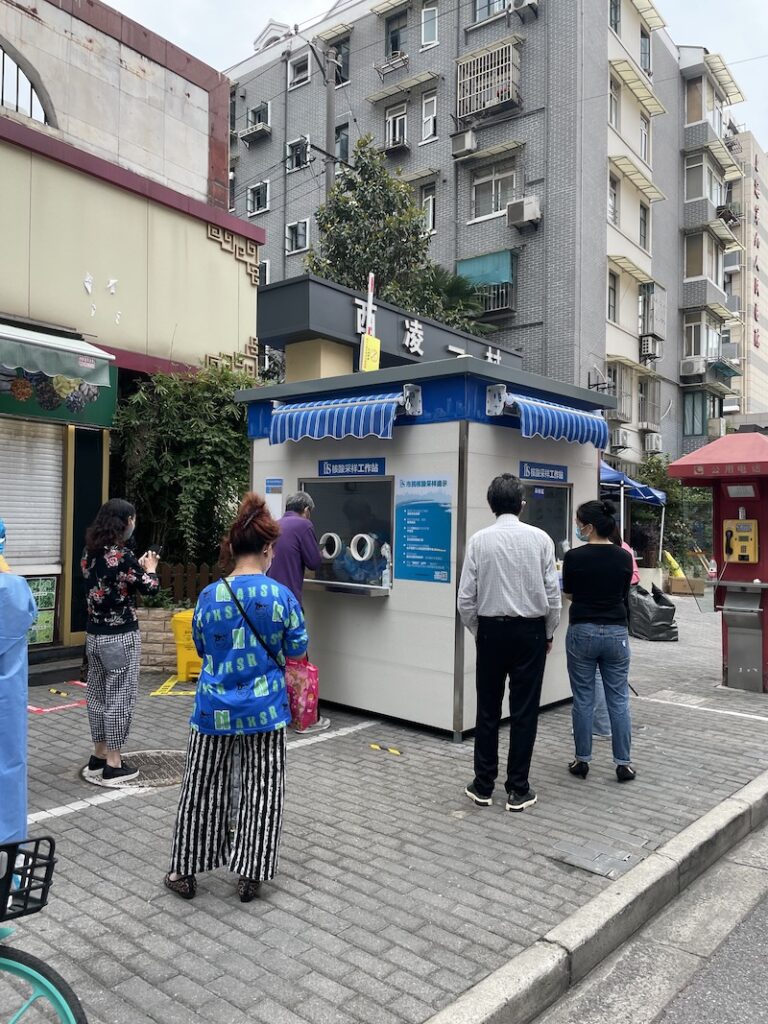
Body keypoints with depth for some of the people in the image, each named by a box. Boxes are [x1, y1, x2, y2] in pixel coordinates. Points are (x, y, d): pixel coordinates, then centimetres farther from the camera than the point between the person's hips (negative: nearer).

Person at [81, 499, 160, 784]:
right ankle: (114, 765, 9)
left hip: (94, 634, 8)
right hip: (120, 636, -8)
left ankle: (98, 756, 26)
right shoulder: (122, 556, -19)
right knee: (120, 696, 1)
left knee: (97, 693, 15)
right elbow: (151, 588, -12)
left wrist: (138, 566, 15)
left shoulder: (90, 553, 4)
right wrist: (150, 568, 7)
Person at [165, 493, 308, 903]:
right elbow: (297, 649, -2)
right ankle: (250, 875, 21)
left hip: (215, 708, 1)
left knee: (203, 789, 16)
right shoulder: (281, 596, -13)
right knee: (262, 791, 13)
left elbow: (201, 646, 6)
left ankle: (185, 871, 29)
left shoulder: (209, 596, -9)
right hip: (265, 709, -1)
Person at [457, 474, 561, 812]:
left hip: (491, 629, 1)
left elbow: (466, 597, -6)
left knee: (488, 709, 11)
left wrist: (477, 631, 11)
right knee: (524, 711, 7)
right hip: (530, 630, 0)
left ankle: (483, 786, 20)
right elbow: (552, 593, -3)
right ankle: (518, 790, 14)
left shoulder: (479, 540, -6)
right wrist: (549, 633, 11)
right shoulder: (540, 538, -5)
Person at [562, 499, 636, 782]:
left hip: (582, 632, -2)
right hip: (616, 633, 3)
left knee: (583, 700, 8)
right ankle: (623, 763, 13)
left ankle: (582, 761, 16)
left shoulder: (574, 556, -11)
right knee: (619, 700, 10)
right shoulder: (625, 557, -1)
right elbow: (623, 594, 11)